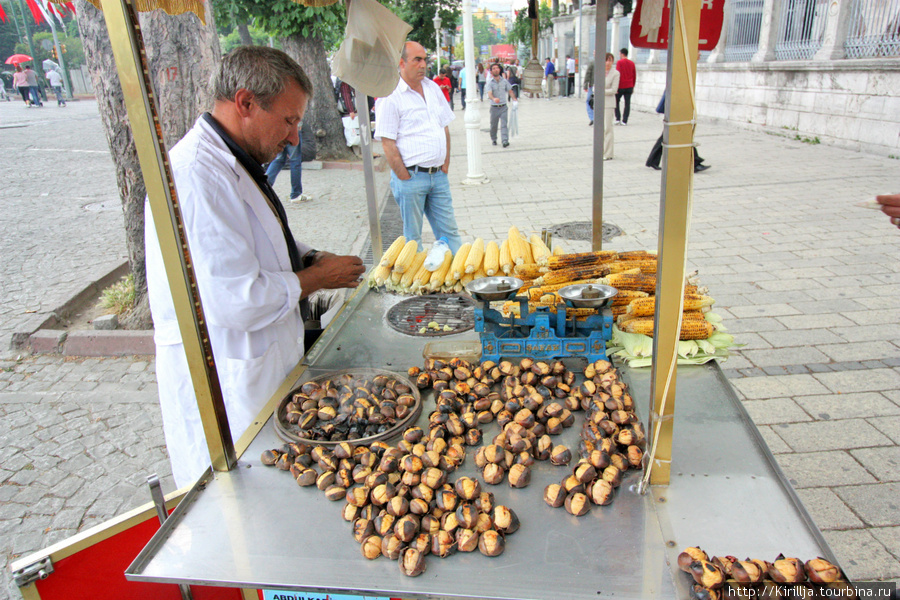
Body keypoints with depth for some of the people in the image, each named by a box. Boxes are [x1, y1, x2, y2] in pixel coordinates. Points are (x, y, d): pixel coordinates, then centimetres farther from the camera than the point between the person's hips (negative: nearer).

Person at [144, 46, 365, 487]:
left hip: (259, 358, 10)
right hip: (222, 381, -10)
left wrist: (312, 259, 4)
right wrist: (314, 278, -15)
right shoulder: (197, 174, -25)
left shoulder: (231, 163, 10)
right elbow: (235, 300, -30)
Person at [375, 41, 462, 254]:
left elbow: (445, 127, 18)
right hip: (411, 176, -6)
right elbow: (387, 142, -12)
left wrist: (445, 163, 9)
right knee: (412, 238, 5)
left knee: (449, 231, 10)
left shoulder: (433, 88, 12)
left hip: (438, 175, 6)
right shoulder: (390, 95, -8)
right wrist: (404, 176, -13)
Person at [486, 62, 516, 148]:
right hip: (494, 107, -1)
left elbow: (510, 91, 16)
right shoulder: (490, 83, -4)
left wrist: (514, 100, 4)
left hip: (504, 106, 1)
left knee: (504, 124, -10)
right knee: (493, 125, 9)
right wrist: (494, 99, -41)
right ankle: (493, 139, 29)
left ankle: (505, 140, -16)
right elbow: (489, 94, -19)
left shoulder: (504, 81, 6)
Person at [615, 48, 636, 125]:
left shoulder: (620, 62, -5)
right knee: (627, 103, 3)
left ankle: (618, 118, 0)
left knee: (616, 101, 10)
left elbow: (618, 74, -11)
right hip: (629, 87, 4)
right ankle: (624, 121, 1)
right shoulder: (632, 63, 10)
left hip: (621, 86, -4)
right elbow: (634, 76, 12)